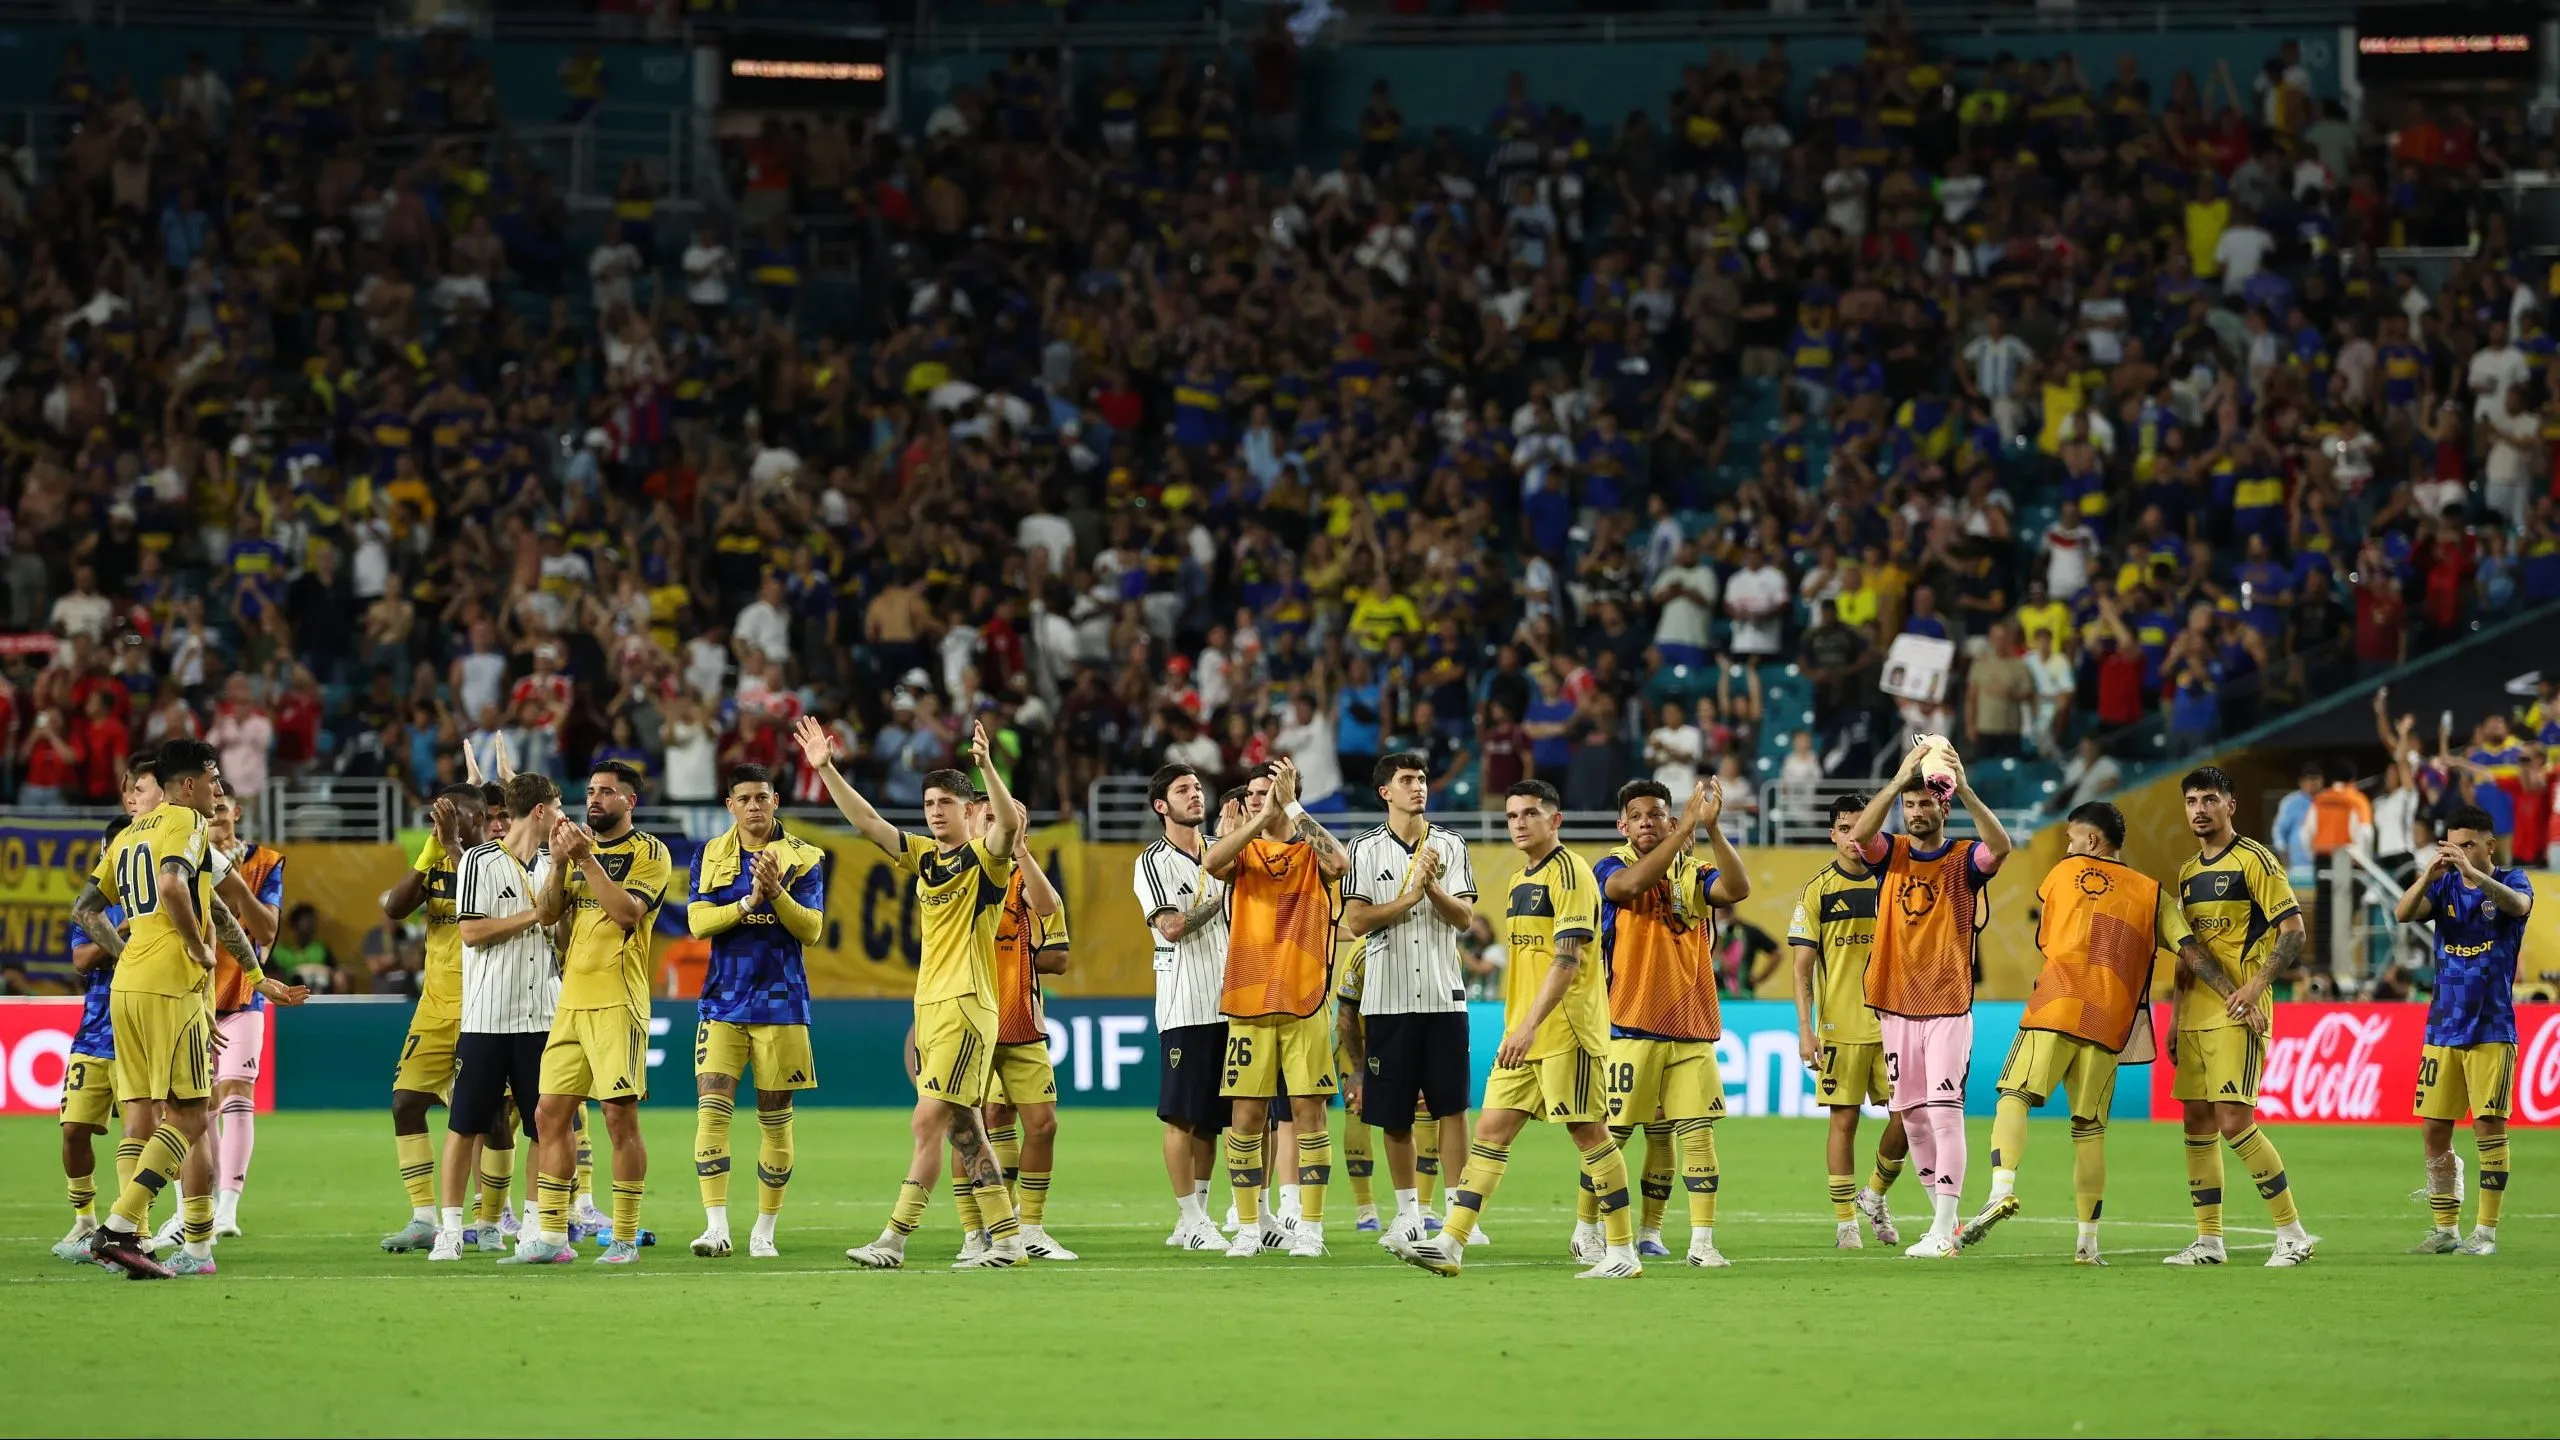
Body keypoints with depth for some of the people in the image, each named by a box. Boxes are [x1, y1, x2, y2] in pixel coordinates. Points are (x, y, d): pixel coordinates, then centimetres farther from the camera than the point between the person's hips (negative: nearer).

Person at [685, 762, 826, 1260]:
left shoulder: (804, 858, 2)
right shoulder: (710, 856, 7)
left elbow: (811, 929, -6)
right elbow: (698, 921, -4)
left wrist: (777, 893, -22)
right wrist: (748, 902, -18)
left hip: (781, 1002, -1)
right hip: (724, 1003, 1)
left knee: (775, 1120, 4)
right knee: (711, 1107, -13)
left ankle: (764, 1231, 12)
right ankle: (716, 1226, -16)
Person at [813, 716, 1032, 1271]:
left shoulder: (985, 856, -6)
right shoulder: (923, 855, 14)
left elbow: (1010, 822, -26)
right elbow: (867, 822, 12)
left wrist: (986, 767, -39)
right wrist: (826, 769, 3)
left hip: (966, 1006, -8)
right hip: (928, 1007, 8)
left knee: (929, 1121, -12)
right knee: (963, 1131, 8)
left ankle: (895, 1240, -15)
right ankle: (1004, 1236, 13)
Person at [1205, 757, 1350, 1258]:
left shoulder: (1311, 851, 3)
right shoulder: (1242, 851, 9)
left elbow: (1340, 862, -21)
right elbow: (1211, 862, -14)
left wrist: (1291, 807, -19)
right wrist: (1260, 819, -21)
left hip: (1304, 1004, -2)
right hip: (1247, 1004, 2)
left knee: (1308, 1112, -3)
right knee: (1245, 1117, 1)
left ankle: (1310, 1228, 2)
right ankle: (1249, 1227, 10)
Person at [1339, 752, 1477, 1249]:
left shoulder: (1449, 846, 6)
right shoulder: (1366, 849, 3)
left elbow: (1464, 917, -1)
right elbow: (1355, 920, -5)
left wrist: (1433, 887, -16)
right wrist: (1408, 899, -13)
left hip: (1443, 994, 0)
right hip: (1388, 997, 0)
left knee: (1451, 1105, -3)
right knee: (1394, 1114, 4)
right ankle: (1408, 1213, 15)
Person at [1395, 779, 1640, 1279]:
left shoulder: (1569, 872, -11)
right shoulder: (1522, 880, 17)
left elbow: (1567, 958, -19)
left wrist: (1531, 1024, -25)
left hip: (1566, 1031, -9)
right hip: (1523, 1034, 9)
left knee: (1587, 1130, -4)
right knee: (1491, 1129, 3)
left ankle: (1623, 1252, 3)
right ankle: (1450, 1244, 0)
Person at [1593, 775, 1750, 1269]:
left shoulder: (1693, 875, 10)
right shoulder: (1611, 868, 1)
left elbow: (1737, 889, -10)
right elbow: (1633, 882, -23)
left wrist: (1712, 828, -20)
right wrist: (1686, 830, -27)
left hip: (1692, 1032, 3)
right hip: (1631, 1028, -3)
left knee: (1697, 1133, -3)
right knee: (1610, 1133, 1)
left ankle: (1702, 1241, 0)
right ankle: (1586, 1229, 17)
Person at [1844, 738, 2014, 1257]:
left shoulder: (1964, 861, -1)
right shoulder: (1891, 853, 6)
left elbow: (2000, 847, -23)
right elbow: (1859, 834, -15)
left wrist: (1964, 789, -30)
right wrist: (1899, 779, -24)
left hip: (1949, 1007, -4)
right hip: (1896, 1008, 4)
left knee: (1945, 1113, -11)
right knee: (1912, 1118, 8)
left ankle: (1942, 1231, -13)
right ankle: (1945, 1220, 21)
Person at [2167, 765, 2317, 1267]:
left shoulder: (2254, 861, -6)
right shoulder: (2187, 873, 16)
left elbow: (2293, 932, -11)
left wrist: (2254, 986, -22)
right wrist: (2175, 1019, 18)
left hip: (2237, 1015, -8)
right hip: (2195, 1014, 8)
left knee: (2234, 1121, -13)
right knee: (2197, 1122, 6)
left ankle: (2292, 1233, -5)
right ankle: (2208, 1241, 11)